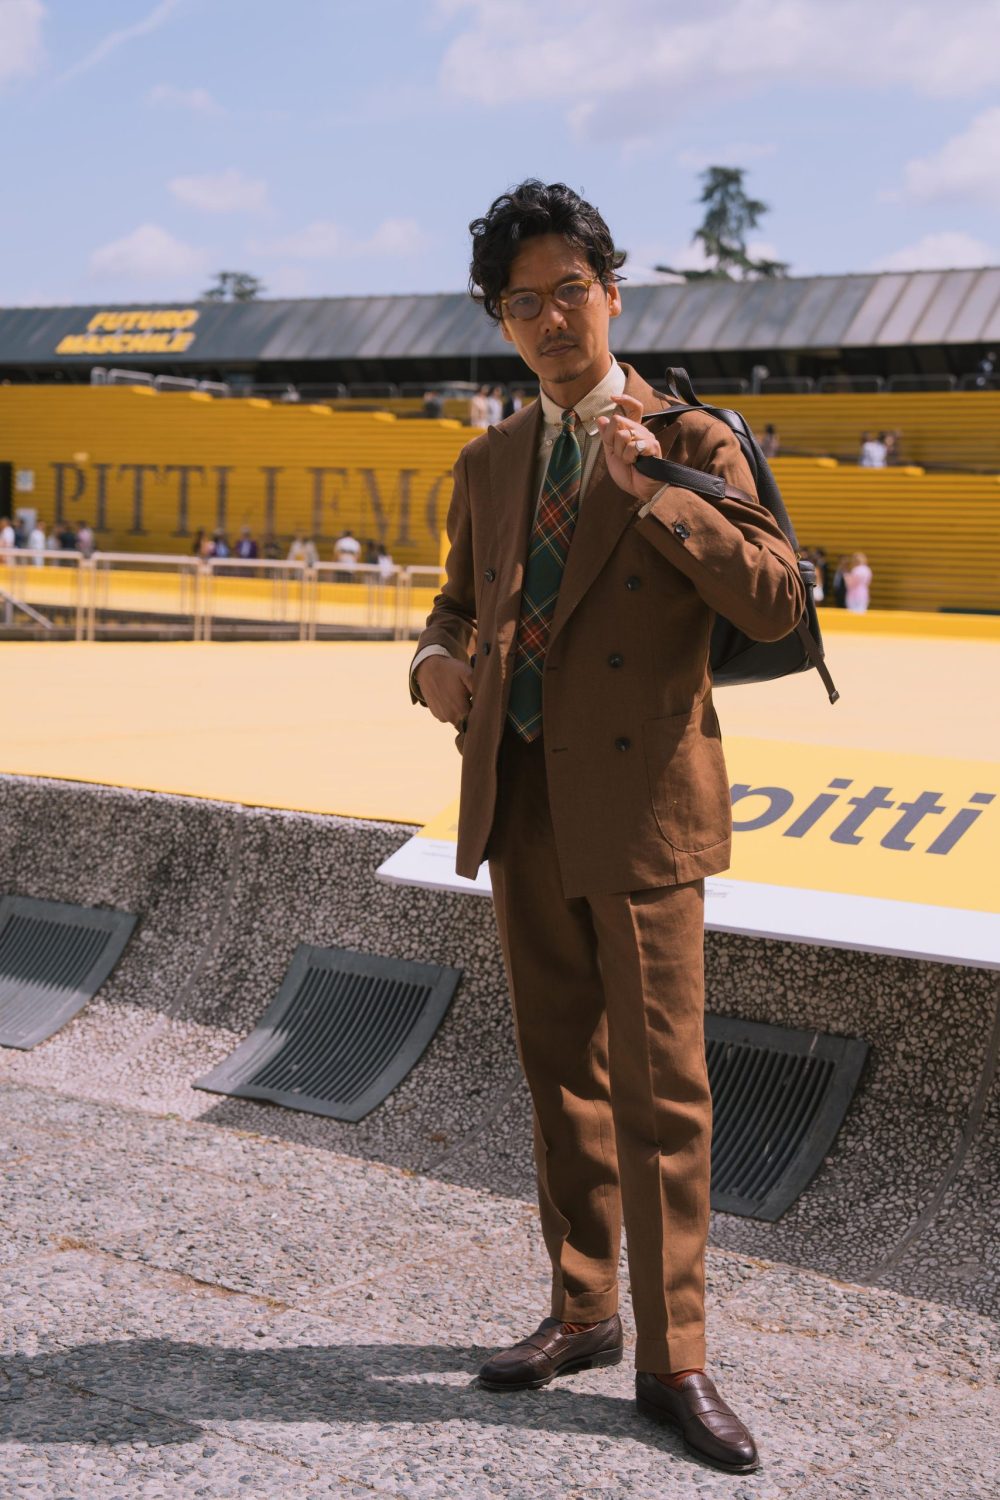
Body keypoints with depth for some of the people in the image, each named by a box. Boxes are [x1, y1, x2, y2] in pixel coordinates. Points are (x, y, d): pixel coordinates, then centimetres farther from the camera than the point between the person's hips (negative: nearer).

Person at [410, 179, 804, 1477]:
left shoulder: (689, 443, -2)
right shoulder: (490, 466, 13)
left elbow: (780, 601, -13)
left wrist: (647, 488, -20)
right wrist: (436, 663, 1)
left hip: (637, 805, -5)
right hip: (521, 804, 5)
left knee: (660, 1089, -2)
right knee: (561, 1077, 14)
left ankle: (672, 1358, 10)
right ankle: (581, 1315, 28)